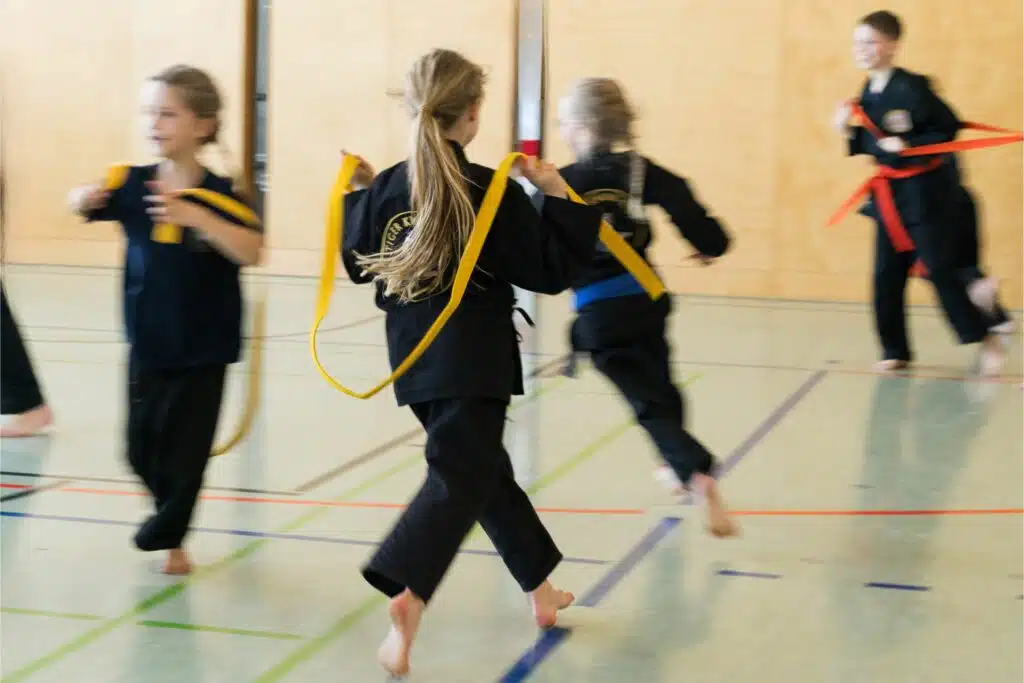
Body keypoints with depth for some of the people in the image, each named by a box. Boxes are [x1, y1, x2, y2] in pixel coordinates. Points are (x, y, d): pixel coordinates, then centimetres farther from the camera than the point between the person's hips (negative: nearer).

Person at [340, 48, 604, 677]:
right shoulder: (495, 193, -12)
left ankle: (541, 589, 34)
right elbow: (550, 271, -7)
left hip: (414, 357, 6)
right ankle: (406, 595, -32)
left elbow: (360, 263, 15)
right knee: (458, 478, -7)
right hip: (473, 359, -6)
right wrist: (558, 196, -3)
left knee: (484, 467, 20)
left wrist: (360, 193, 25)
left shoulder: (387, 189, 0)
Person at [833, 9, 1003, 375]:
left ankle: (984, 338, 9)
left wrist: (911, 146, -24)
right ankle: (895, 350, 18)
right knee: (887, 275, 7)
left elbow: (949, 127, -16)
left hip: (924, 190, -7)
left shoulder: (912, 88, -18)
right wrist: (849, 131, -4)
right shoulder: (868, 94, 6)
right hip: (890, 193, 8)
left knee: (940, 268, -6)